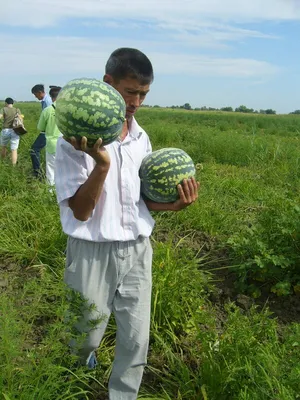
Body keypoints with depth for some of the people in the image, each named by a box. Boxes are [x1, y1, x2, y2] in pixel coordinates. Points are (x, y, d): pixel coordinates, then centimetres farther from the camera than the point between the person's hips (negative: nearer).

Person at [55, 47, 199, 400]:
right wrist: (102, 164, -32)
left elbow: (141, 198, 10)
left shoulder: (141, 138, 3)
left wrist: (173, 205, -9)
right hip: (93, 252, -4)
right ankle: (80, 368, 53)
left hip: (138, 250, 4)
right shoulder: (77, 139, -14)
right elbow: (81, 210, -17)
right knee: (86, 337, 18)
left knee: (137, 340, 12)